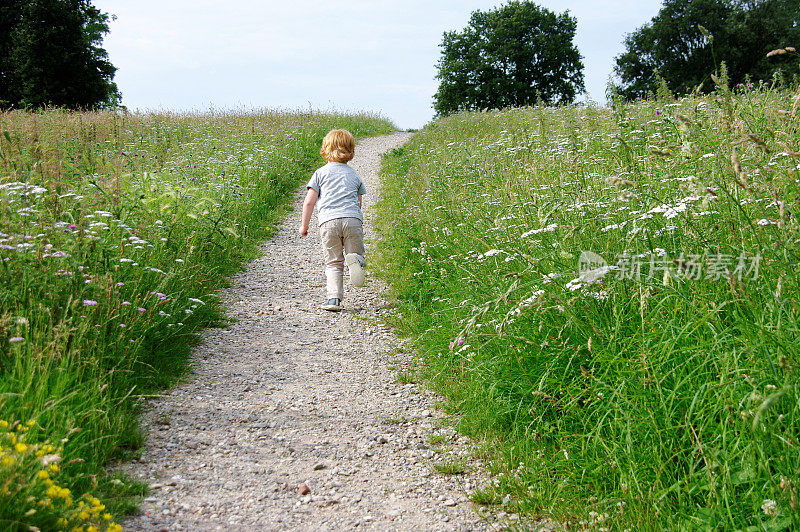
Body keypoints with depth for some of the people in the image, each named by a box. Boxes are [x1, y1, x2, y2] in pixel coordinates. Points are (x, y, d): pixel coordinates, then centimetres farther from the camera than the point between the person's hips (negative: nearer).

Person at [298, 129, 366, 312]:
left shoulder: (321, 173, 13)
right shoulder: (354, 175, 20)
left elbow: (309, 202, 7)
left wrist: (304, 225, 17)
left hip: (328, 221, -1)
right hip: (353, 219, 1)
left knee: (333, 263, 7)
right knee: (357, 253, 12)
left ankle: (334, 298, -8)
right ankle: (355, 260, -25)